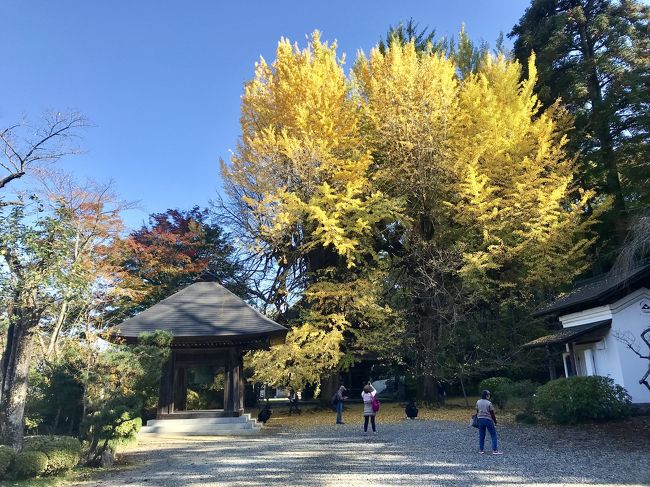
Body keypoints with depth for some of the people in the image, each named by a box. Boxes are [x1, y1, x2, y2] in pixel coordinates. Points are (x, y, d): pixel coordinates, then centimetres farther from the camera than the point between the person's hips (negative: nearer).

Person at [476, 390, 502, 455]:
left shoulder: (478, 402, 2)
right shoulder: (489, 403, -13)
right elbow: (492, 413, -8)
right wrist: (495, 420, 6)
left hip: (480, 419, 5)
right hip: (488, 420, -5)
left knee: (481, 435, 12)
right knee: (493, 435, 4)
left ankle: (481, 450, 13)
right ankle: (494, 450, 0)